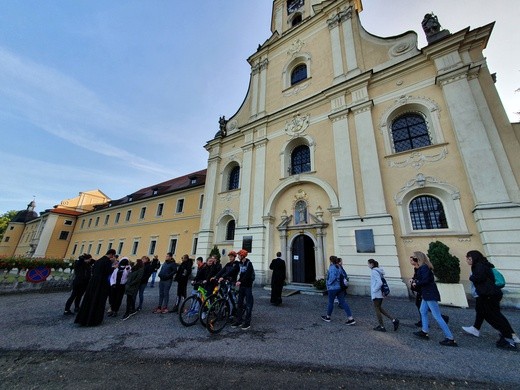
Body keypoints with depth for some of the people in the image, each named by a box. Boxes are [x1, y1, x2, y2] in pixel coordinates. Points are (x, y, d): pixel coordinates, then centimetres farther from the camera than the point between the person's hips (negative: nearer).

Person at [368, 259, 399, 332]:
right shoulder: (378, 271, 9)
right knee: (379, 308, 20)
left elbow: (380, 282, -27)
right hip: (380, 294, 9)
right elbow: (381, 281, 15)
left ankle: (382, 327, 15)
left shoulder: (374, 271, -19)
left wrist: (374, 290, -16)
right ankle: (393, 320, 16)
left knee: (377, 309, 5)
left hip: (376, 294, -9)